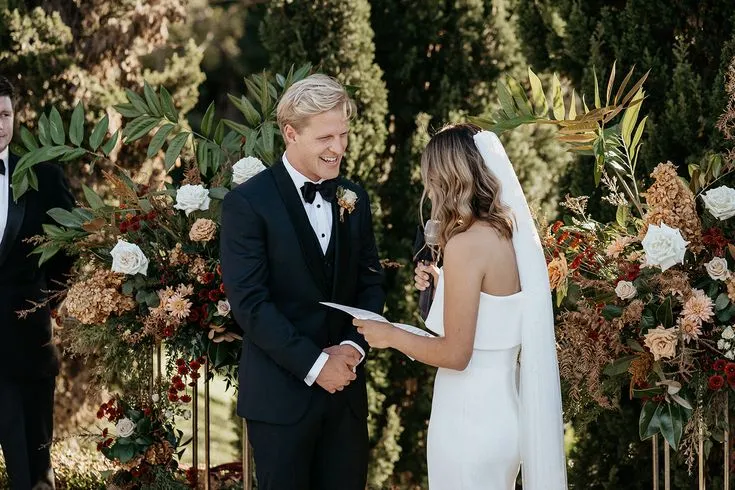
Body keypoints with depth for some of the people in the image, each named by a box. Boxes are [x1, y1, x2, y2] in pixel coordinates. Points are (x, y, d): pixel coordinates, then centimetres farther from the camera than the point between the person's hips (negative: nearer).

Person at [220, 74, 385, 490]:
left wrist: (353, 347, -8)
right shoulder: (248, 203, -9)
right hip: (281, 392, -5)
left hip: (346, 386, 5)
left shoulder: (353, 199, 9)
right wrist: (314, 364, -17)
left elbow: (371, 282, 10)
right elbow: (249, 302, -15)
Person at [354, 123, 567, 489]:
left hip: (469, 417, -8)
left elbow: (455, 354, -19)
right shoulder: (510, 236, 6)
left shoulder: (466, 243, -18)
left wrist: (390, 336, -6)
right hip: (502, 412, 8)